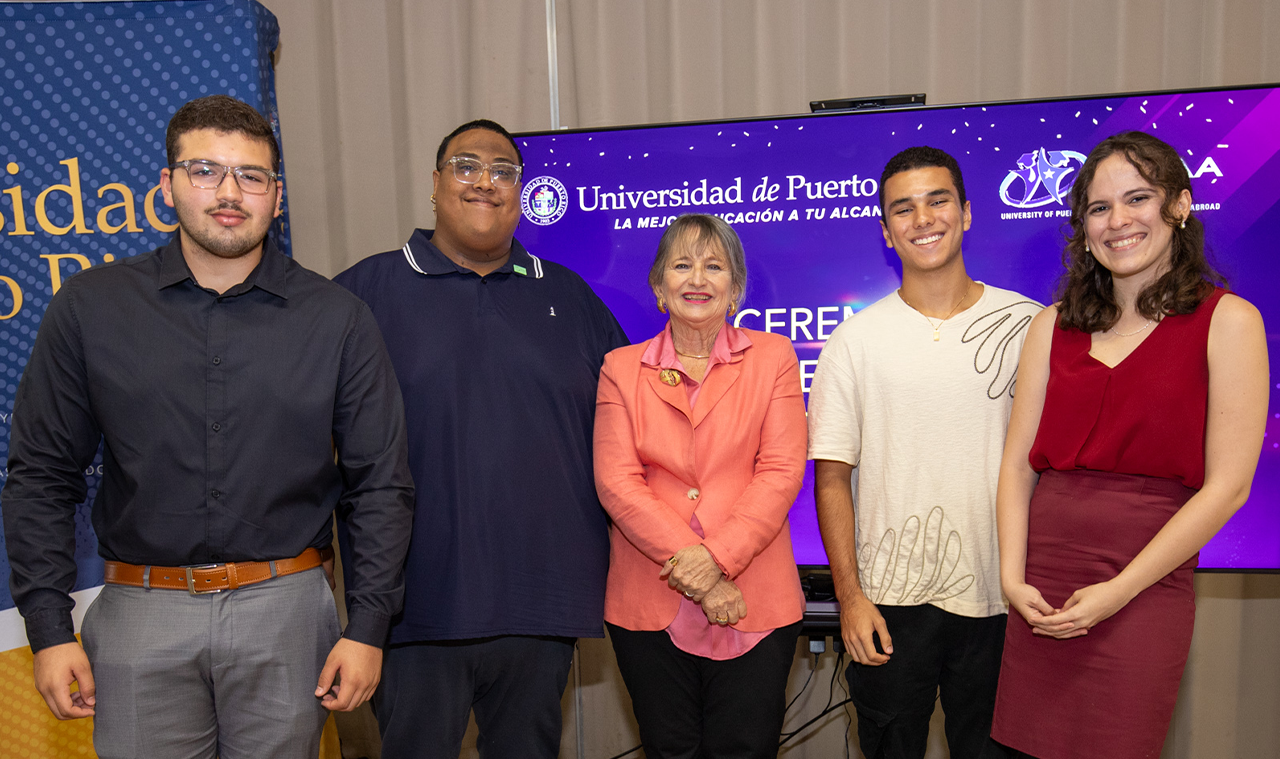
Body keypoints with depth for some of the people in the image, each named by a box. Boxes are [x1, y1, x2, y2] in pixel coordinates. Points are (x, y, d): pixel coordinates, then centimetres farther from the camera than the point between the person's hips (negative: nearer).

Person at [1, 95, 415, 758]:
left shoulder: (337, 318, -1)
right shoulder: (88, 307, 2)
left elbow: (381, 485, 0)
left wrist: (367, 627, -4)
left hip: (284, 610, 0)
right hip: (141, 615, 1)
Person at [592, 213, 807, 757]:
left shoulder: (773, 357, 5)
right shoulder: (621, 368, 5)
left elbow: (782, 471, -4)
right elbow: (616, 483, -4)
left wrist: (716, 558, -16)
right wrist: (693, 573, -13)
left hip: (756, 604, 0)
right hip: (648, 605, 1)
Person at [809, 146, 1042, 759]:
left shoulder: (1030, 326, 1)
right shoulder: (856, 339, -2)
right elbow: (832, 475, -1)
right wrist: (849, 595, -6)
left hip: (1002, 599, 1)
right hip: (890, 601, 0)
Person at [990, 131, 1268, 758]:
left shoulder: (1226, 321, -2)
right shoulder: (1054, 326, 8)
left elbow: (1227, 485, -7)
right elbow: (1018, 461, 6)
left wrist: (1119, 591, -12)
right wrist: (1013, 578, -5)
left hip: (1144, 591, -3)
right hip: (1040, 593, 3)